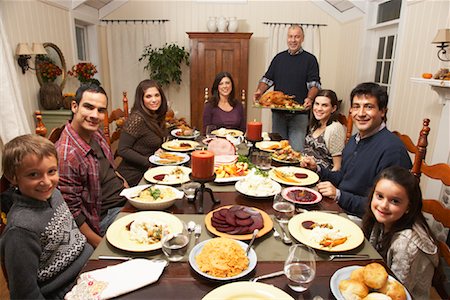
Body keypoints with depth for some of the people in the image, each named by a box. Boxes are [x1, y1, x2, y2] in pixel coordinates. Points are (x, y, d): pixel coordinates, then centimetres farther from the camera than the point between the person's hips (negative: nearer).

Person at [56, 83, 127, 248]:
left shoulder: (95, 132, -1)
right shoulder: (66, 155, -27)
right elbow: (72, 211, -22)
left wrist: (123, 183, 7)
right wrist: (100, 244, -19)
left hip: (126, 197, 9)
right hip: (107, 215, -9)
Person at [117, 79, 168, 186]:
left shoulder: (156, 117, 6)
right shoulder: (137, 118, -19)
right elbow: (122, 150, -20)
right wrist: (149, 161, -22)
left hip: (147, 172, 8)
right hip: (133, 176, -8)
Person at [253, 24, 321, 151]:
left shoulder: (309, 59, 4)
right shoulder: (279, 57, 14)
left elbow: (314, 84, -4)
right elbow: (267, 79, 13)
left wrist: (310, 98, -24)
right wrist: (259, 91, -8)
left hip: (299, 113, -3)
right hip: (278, 111, 3)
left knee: (296, 150, -5)